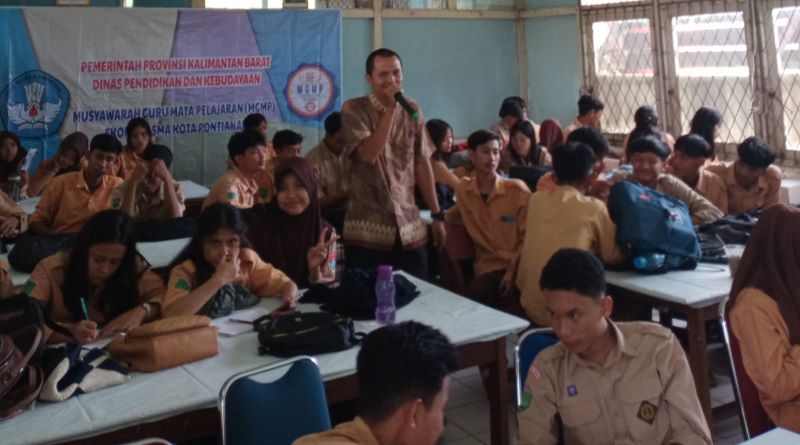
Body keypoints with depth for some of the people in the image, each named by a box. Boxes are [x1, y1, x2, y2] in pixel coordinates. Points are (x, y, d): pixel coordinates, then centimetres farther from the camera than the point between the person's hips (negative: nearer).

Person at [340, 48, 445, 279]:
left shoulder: (411, 110, 9)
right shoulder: (354, 109, -4)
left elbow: (422, 163, 11)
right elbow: (370, 154, -19)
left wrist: (437, 214, 9)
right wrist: (391, 107, -17)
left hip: (410, 229, 4)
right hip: (368, 232, -4)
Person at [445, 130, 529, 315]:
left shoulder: (518, 190, -6)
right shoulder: (463, 189, 4)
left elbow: (527, 237, -1)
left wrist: (514, 269, -10)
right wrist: (439, 219, 10)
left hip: (516, 267, -2)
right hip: (487, 267, 2)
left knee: (513, 315, -25)